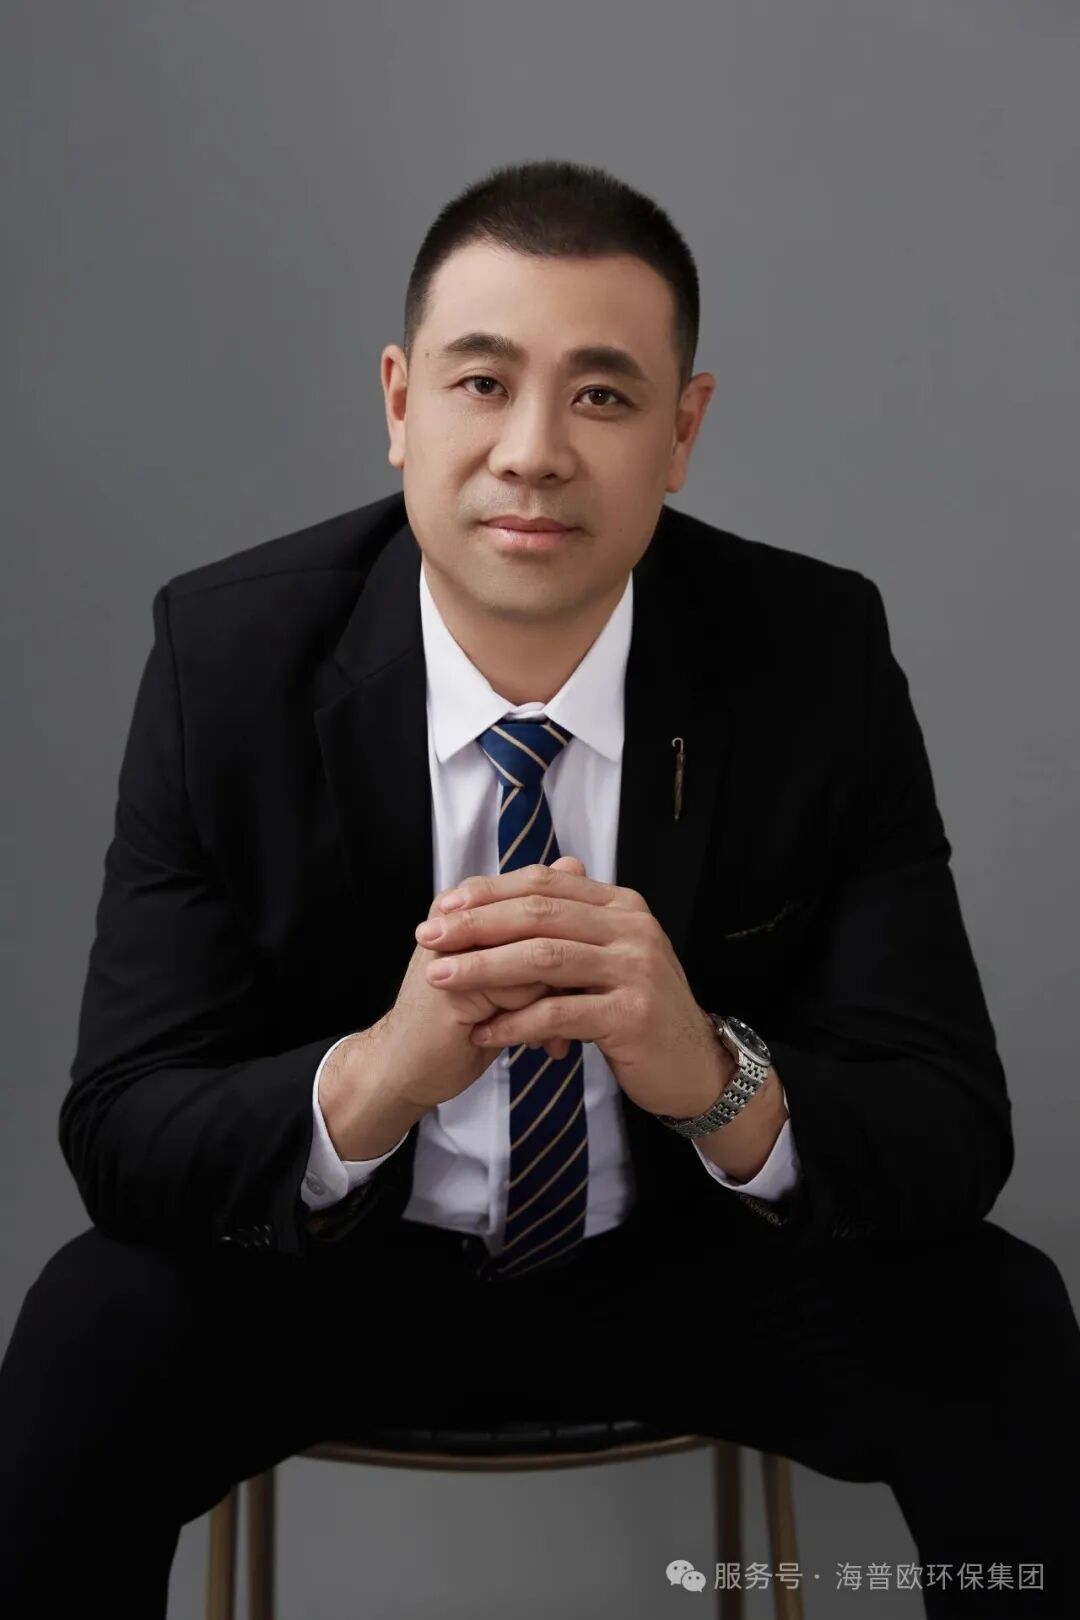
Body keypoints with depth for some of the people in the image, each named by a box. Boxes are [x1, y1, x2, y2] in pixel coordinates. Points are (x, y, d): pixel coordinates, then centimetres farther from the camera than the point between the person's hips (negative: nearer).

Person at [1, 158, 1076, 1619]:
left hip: (699, 1257, 1)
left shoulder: (820, 651, -16)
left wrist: (717, 1078, -40)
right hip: (338, 1255, 0)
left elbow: (953, 1130, -17)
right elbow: (119, 1135, -18)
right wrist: (373, 1078, -40)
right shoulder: (226, 652, -17)